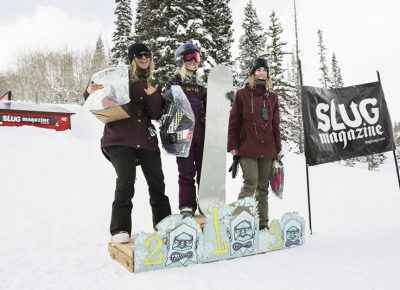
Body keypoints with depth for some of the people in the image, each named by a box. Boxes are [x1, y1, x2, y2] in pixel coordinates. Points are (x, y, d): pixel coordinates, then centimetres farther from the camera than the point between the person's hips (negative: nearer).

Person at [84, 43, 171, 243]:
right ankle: (120, 229, -1)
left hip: (146, 139, 4)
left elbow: (156, 115, 5)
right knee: (126, 182, -15)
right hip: (119, 139, -4)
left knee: (157, 182, 6)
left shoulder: (153, 85, 14)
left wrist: (153, 96, -13)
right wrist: (90, 92, -16)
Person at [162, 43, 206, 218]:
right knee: (186, 171, -2)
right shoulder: (175, 81, 5)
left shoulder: (200, 84, 19)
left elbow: (207, 108, 22)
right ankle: (187, 207, 7)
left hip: (201, 133, 4)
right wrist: (167, 98, -23)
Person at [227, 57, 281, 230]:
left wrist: (278, 147, 10)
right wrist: (232, 146, -5)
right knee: (250, 183, -14)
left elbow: (276, 124, 15)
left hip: (267, 150, 4)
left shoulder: (272, 97, 14)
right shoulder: (242, 94, 4)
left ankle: (262, 222, 18)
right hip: (247, 149, -4)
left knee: (263, 187, 9)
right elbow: (233, 121, 1)